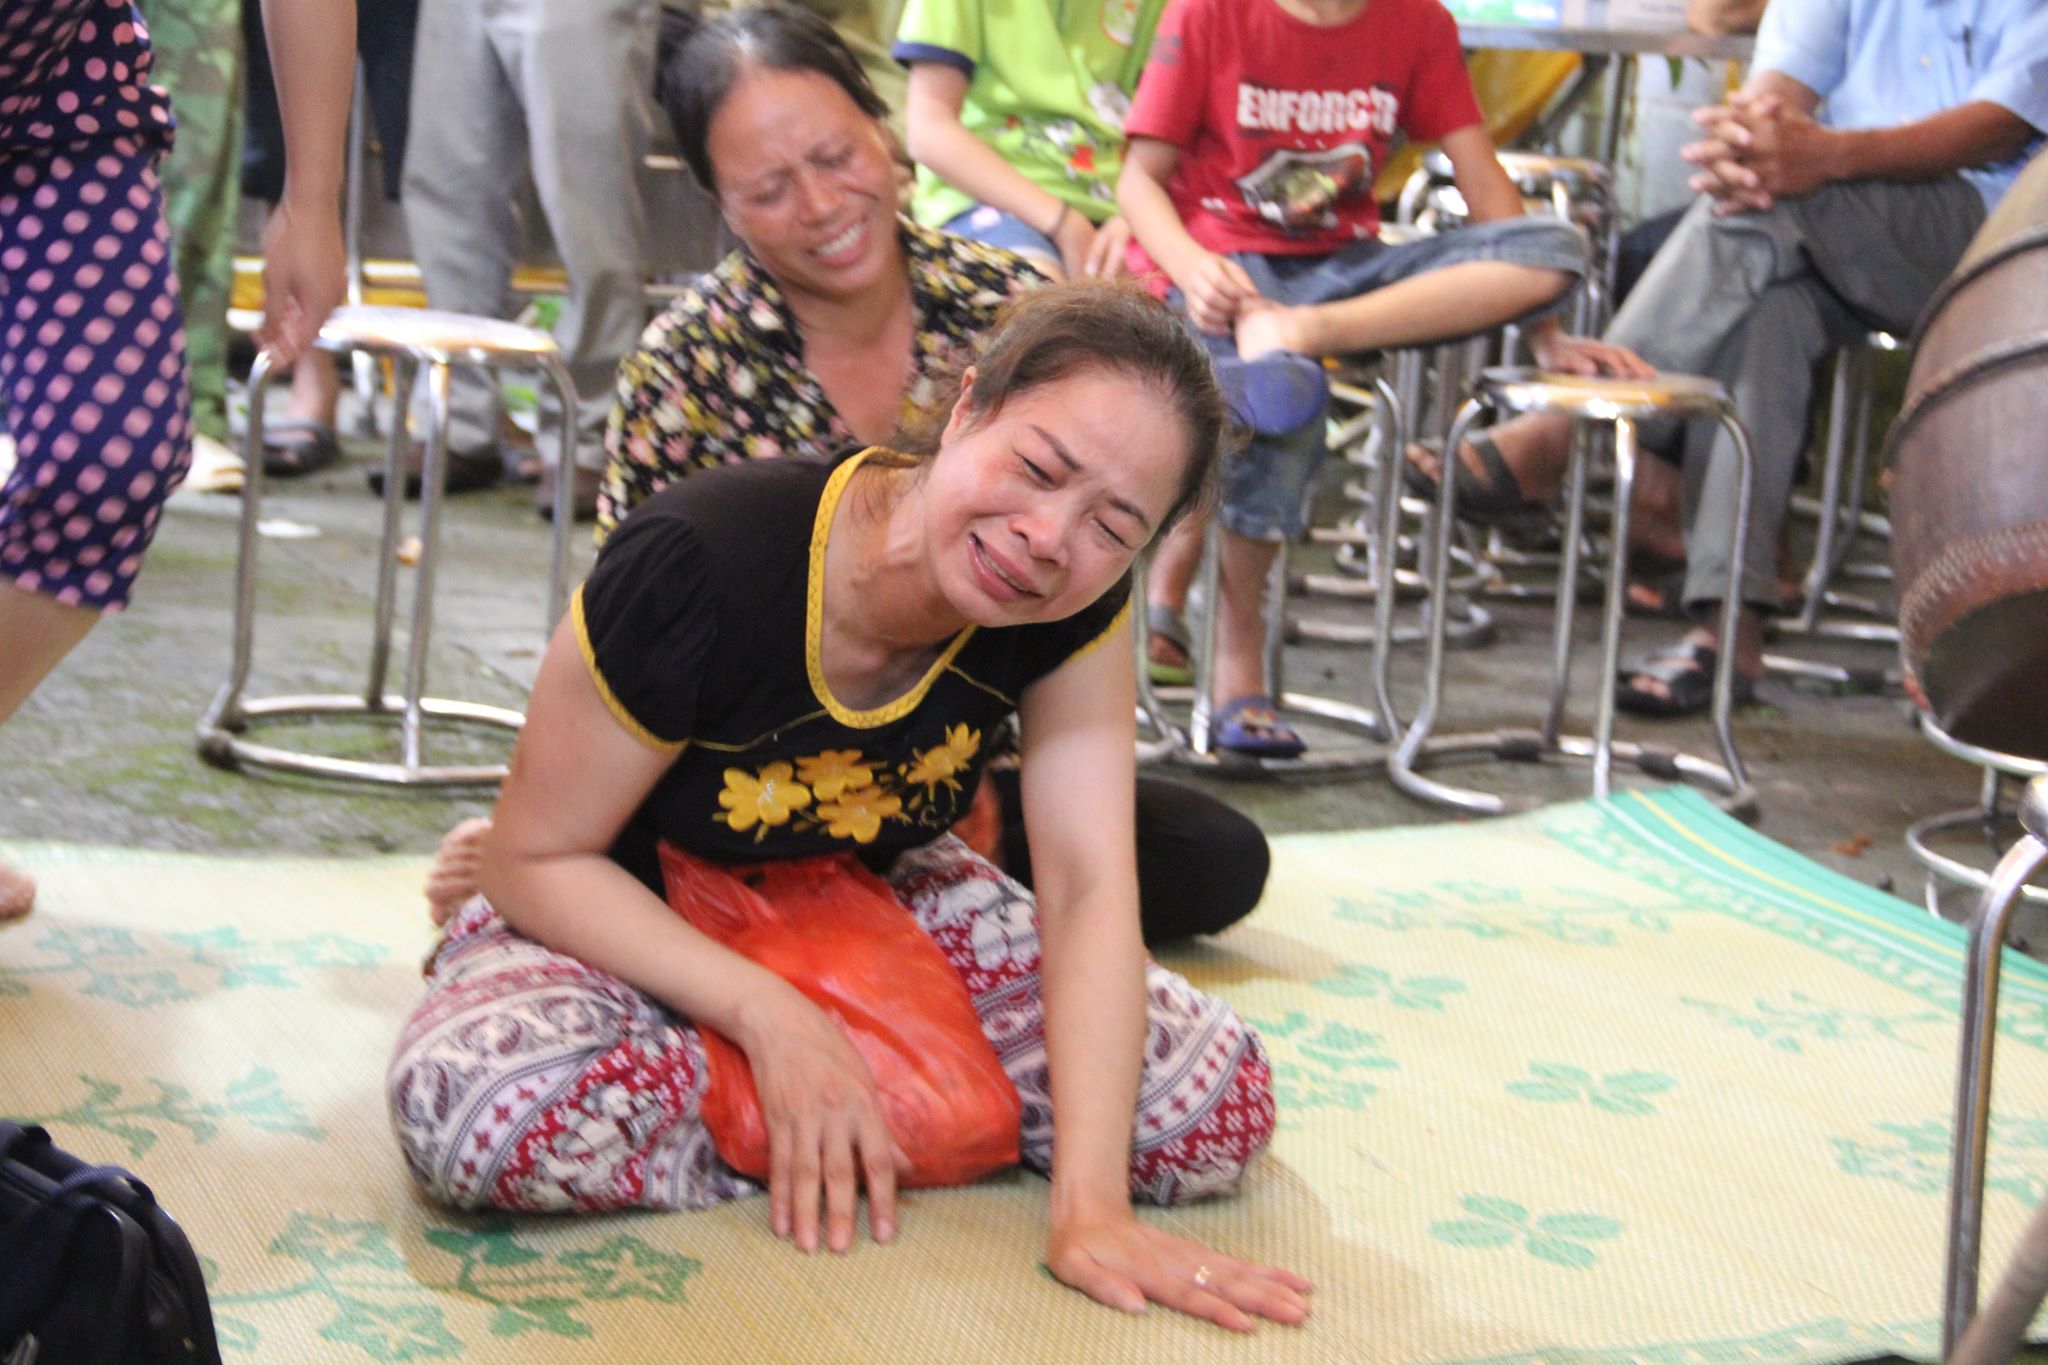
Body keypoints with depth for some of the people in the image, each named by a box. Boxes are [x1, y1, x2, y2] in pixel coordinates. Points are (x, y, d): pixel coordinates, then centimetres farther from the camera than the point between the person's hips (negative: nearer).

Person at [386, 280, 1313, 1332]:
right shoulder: (700, 565, -32)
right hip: (628, 919, -3)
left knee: (1215, 1110, -16)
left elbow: (1088, 890, -23)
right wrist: (771, 1018, -32)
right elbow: (537, 860, -22)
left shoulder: (1078, 611, -20)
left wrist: (1090, 1208, -33)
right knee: (483, 1110, -38)